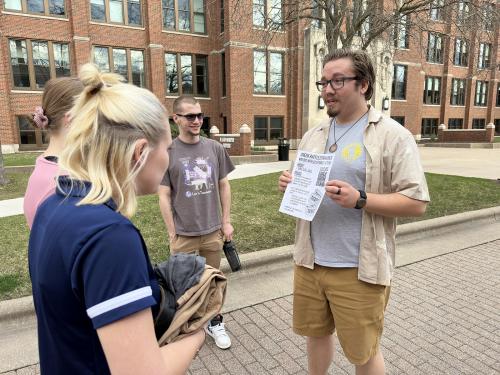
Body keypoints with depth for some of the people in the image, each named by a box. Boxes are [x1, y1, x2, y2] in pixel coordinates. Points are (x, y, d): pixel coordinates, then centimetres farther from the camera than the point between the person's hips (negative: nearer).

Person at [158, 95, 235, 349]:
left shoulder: (215, 148, 1)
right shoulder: (168, 152, -7)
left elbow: (223, 186, 7)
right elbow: (164, 196, -6)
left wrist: (226, 221, 5)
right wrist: (172, 233, -7)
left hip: (212, 232, 3)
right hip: (183, 235, -2)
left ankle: (215, 323, 37)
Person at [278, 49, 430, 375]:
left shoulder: (393, 136, -9)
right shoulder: (313, 136, 9)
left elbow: (417, 202, -11)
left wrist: (359, 199, -24)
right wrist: (291, 186, -6)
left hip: (358, 269, -5)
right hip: (309, 261, 6)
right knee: (316, 333, 22)